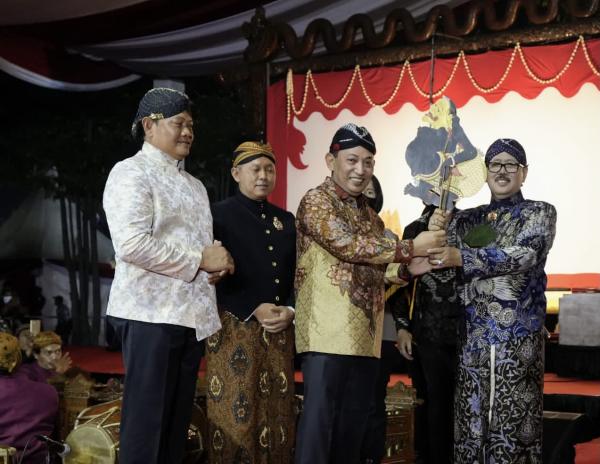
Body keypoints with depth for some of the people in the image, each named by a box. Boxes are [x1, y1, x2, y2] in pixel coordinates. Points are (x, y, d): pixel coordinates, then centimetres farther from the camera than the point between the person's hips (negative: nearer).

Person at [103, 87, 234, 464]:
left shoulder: (194, 185, 20)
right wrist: (200, 259, -14)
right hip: (152, 313, -8)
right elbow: (132, 244, -19)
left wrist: (218, 261, 2)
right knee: (146, 420, -4)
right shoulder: (131, 173, -5)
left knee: (178, 419, 11)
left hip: (193, 315, 8)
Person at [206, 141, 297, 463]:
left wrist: (290, 311, -4)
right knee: (236, 414, -3)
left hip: (279, 331, 5)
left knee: (277, 414, 7)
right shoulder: (220, 214, 0)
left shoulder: (286, 220, 15)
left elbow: (297, 275, 14)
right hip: (235, 328, -5)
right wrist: (254, 311, -15)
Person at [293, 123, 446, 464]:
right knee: (320, 416, -7)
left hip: (365, 336, 8)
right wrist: (410, 248, -14)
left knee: (355, 418, 11)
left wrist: (406, 269, 5)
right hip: (328, 333, -8)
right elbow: (349, 245, -18)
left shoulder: (369, 214, 20)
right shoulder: (316, 202, -5)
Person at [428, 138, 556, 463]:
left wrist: (461, 258, -20)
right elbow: (439, 257, 12)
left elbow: (523, 255, -12)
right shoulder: (468, 219, 16)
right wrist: (436, 230, -9)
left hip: (518, 336, -3)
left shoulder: (539, 213, 6)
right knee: (469, 423, 2)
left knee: (513, 423, -4)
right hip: (473, 335, 3)